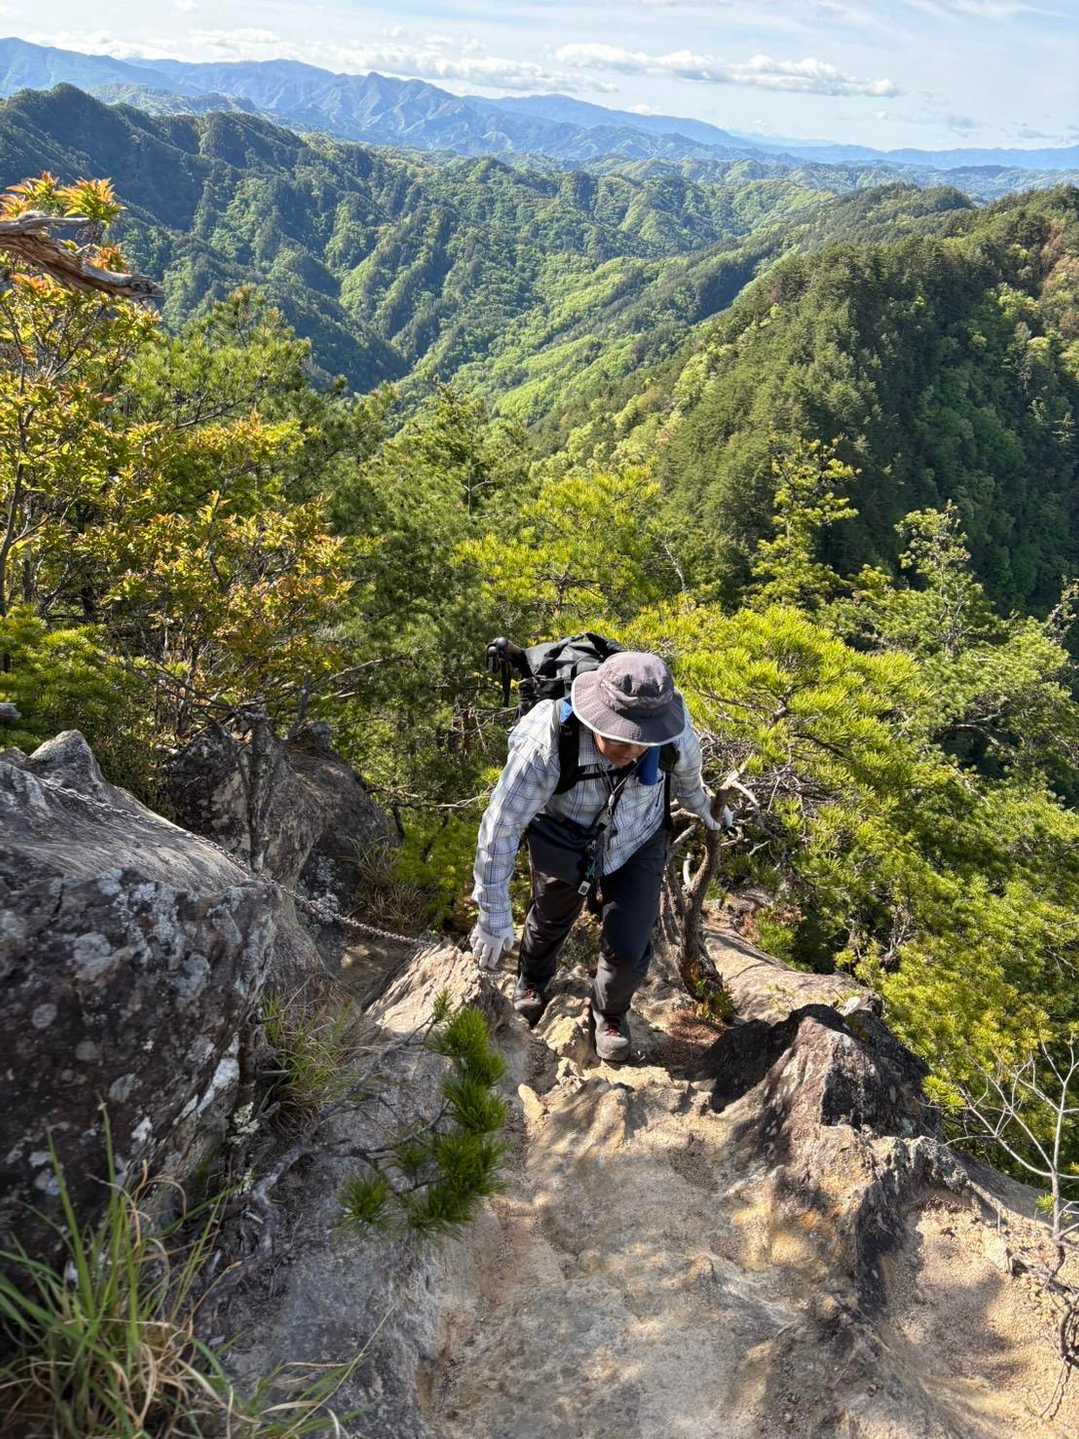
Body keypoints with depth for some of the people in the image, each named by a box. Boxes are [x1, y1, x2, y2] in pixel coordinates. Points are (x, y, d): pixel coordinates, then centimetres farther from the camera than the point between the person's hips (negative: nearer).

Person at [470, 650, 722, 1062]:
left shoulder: (672, 731, -32)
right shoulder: (548, 742, -42)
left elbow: (686, 767, -5)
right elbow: (501, 824, -33)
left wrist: (702, 807, 17)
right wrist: (493, 915, -27)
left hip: (637, 845, 1)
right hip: (562, 845, -1)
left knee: (628, 948, -1)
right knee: (549, 923, 26)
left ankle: (610, 1013, 36)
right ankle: (532, 985, 62)